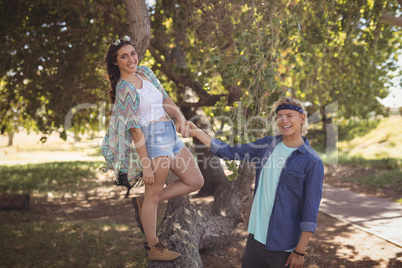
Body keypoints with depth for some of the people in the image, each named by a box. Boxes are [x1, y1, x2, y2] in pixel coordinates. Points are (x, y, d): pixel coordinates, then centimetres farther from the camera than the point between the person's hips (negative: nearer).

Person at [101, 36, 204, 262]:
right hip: (153, 137, -9)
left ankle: (144, 203, 20)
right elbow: (135, 129, -14)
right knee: (154, 192, 0)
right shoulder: (124, 88, -10)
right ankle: (154, 248, 17)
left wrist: (180, 116, -8)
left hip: (171, 134, 9)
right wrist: (146, 164, -15)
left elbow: (165, 100, 12)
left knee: (196, 182, 13)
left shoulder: (145, 72, 13)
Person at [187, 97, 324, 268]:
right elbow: (231, 152, 12)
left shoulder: (313, 162, -11)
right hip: (256, 236, 5)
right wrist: (197, 132, 8)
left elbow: (311, 211, -11)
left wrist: (300, 251, -11)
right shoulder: (268, 145, 5)